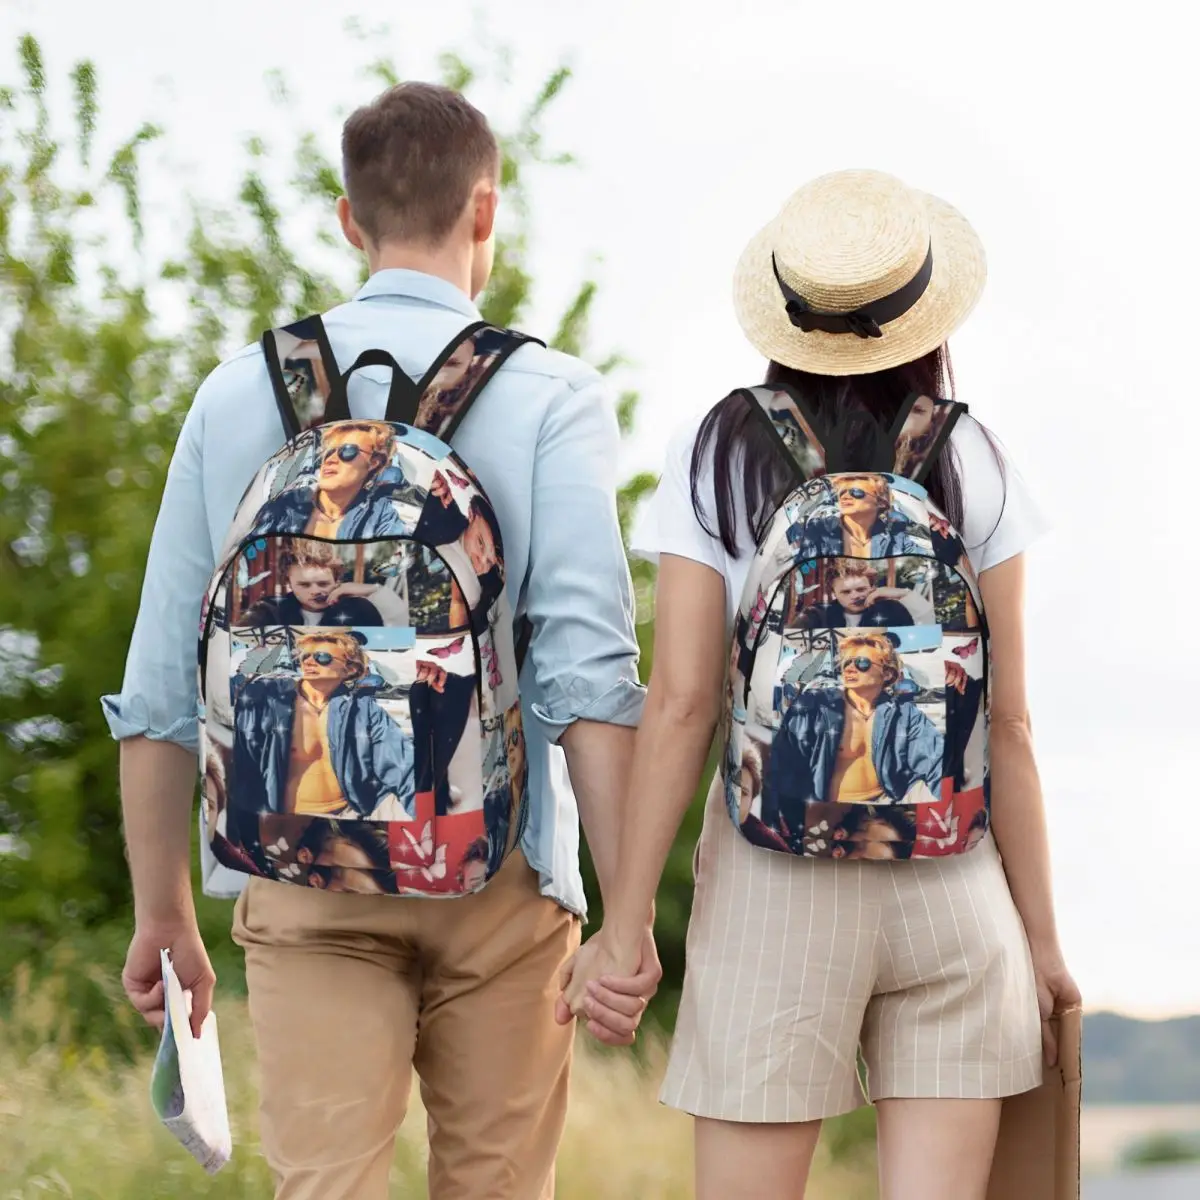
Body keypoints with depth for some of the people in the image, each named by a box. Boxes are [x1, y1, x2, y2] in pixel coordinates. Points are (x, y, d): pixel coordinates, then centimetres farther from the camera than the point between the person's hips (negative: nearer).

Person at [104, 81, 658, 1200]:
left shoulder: (239, 394, 6)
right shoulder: (549, 397, -2)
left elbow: (159, 686, 6)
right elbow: (588, 671, -12)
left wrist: (163, 913, 15)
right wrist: (629, 911, -10)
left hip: (302, 883, 1)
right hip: (497, 874, -1)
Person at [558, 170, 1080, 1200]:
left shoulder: (716, 458, 0)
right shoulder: (971, 467, 1)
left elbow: (681, 704, -6)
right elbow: (1007, 723, 1)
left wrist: (624, 922, -3)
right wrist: (1042, 934, 8)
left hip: (774, 876, -1)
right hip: (953, 879, 1)